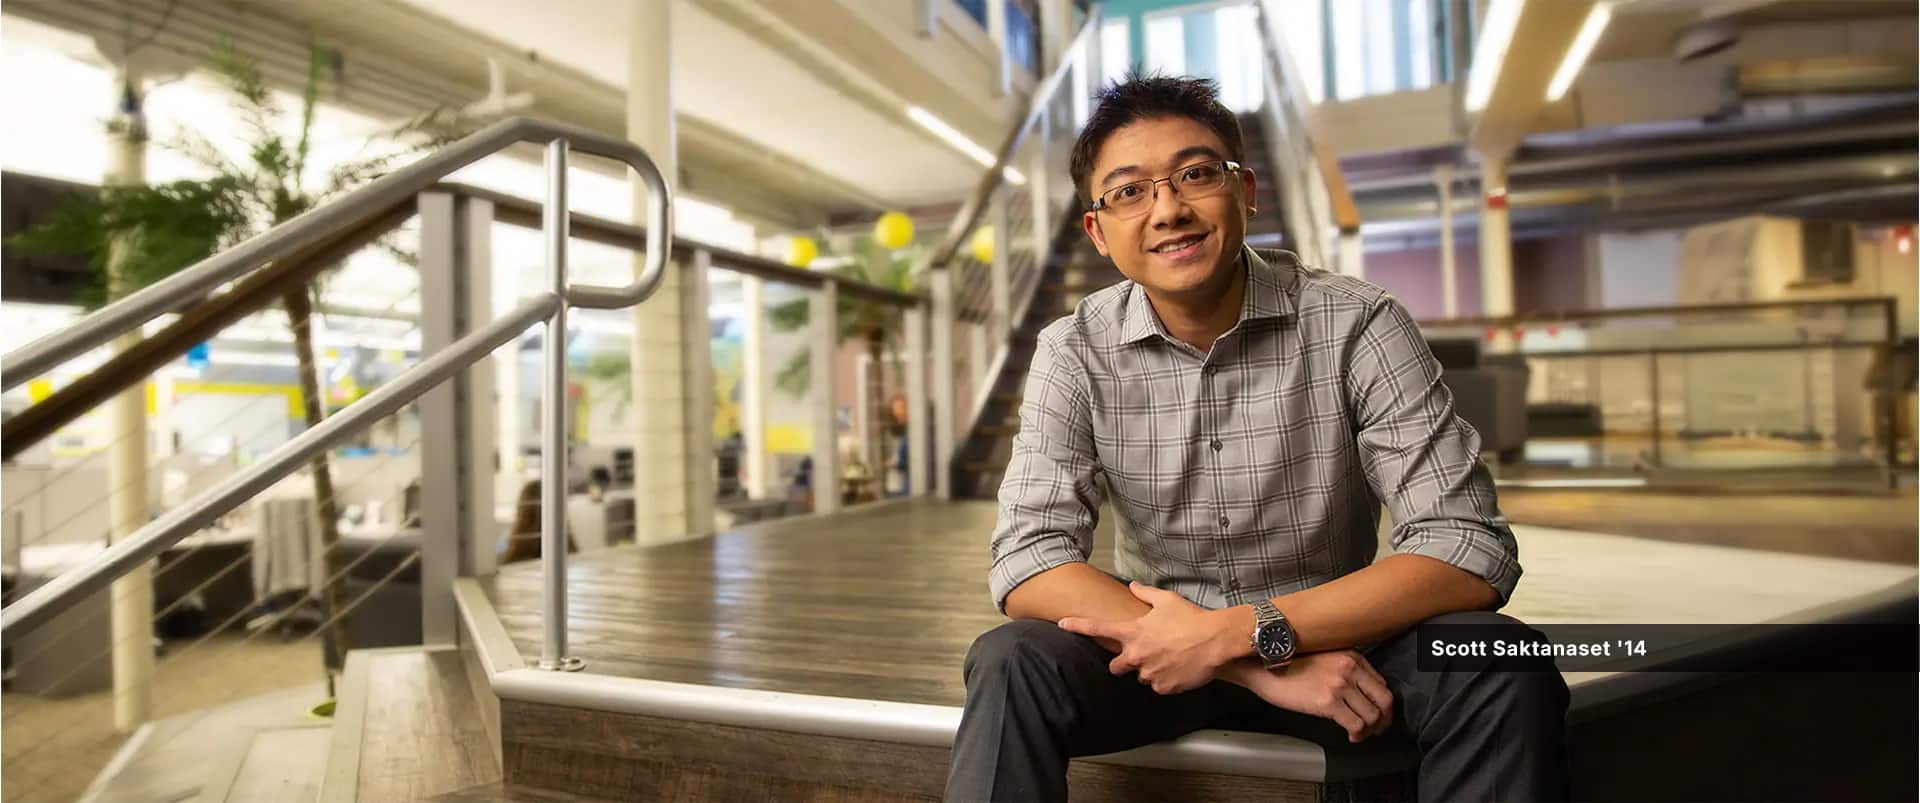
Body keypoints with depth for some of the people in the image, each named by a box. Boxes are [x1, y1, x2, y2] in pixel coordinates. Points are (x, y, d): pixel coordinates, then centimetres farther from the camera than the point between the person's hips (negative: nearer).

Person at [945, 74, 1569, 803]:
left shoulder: (1357, 327, -13)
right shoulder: (1074, 353, -10)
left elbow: (1470, 551, -17)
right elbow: (1028, 563, -19)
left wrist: (1245, 632, -27)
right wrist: (1265, 670, -26)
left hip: (1334, 641, 1)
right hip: (1163, 643, 0)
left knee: (1501, 666, -27)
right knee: (1010, 665, -28)